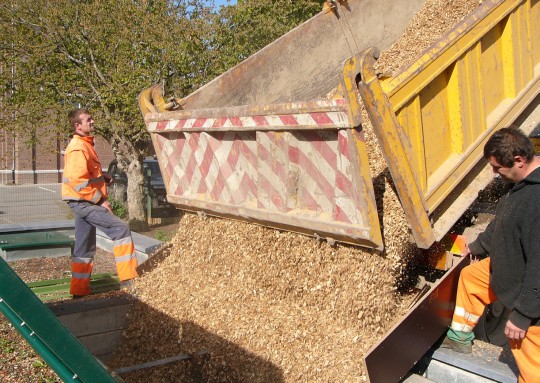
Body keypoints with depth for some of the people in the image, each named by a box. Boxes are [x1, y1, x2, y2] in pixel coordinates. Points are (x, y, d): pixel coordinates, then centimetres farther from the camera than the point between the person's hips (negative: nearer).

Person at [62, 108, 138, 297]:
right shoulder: (78, 148, -15)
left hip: (85, 202, 11)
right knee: (120, 228, -16)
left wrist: (103, 177, 7)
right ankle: (128, 278, -14)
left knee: (85, 247, 14)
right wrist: (100, 200, -19)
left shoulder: (85, 145, 17)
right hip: (83, 202, -11)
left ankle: (80, 289, 22)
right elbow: (78, 181, -23)